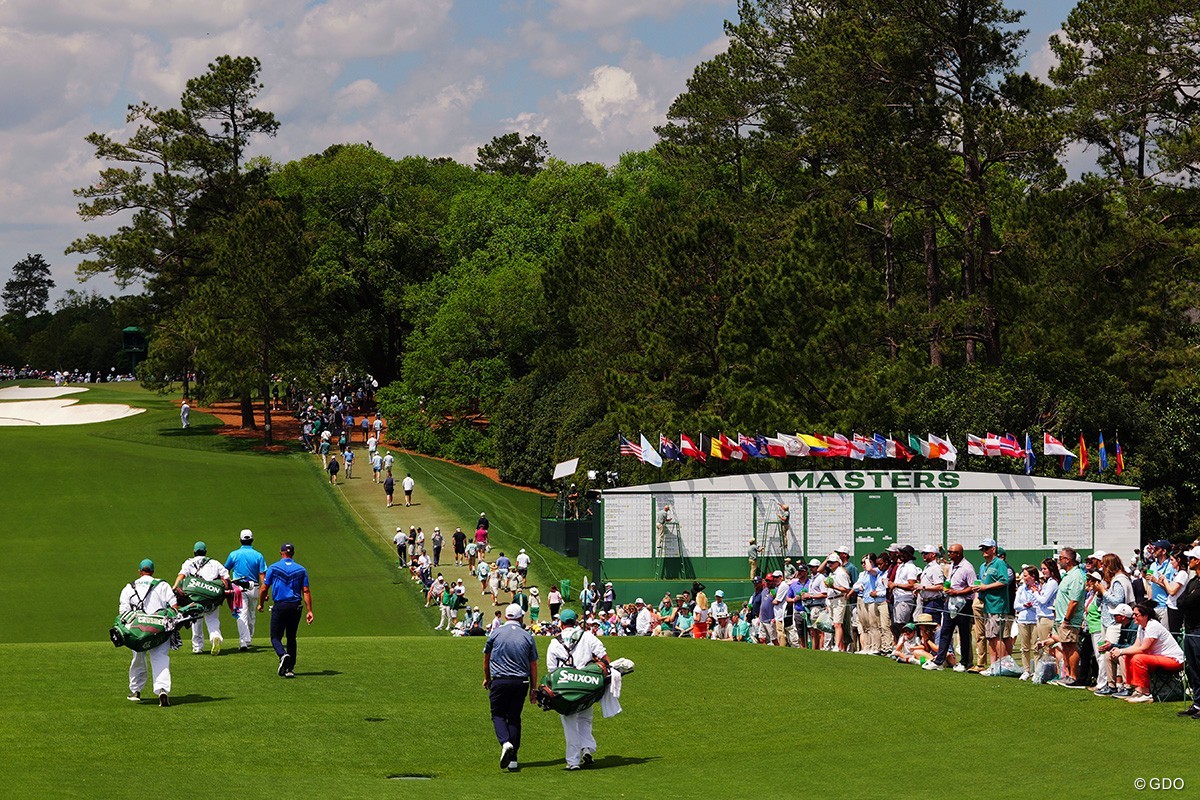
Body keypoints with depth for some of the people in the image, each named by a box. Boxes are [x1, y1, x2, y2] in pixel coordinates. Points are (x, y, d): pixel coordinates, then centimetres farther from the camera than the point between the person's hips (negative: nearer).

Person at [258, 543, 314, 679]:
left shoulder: (273, 568, -1)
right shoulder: (301, 570, 5)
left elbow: (264, 588, 1)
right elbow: (306, 591, 0)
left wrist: (261, 604, 16)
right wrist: (309, 611, 0)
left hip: (280, 606, -3)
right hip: (295, 606, 3)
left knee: (275, 637, 3)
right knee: (291, 637, 14)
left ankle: (283, 655, -28)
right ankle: (290, 669, 11)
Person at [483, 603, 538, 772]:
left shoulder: (495, 633, 1)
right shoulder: (527, 636, 3)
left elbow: (486, 658, 13)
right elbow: (533, 665, 5)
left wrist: (487, 679, 28)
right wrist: (534, 689, 11)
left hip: (500, 681, -2)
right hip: (521, 682, 2)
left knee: (498, 714, 6)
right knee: (514, 717, 9)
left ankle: (505, 742, -23)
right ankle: (513, 758, 6)